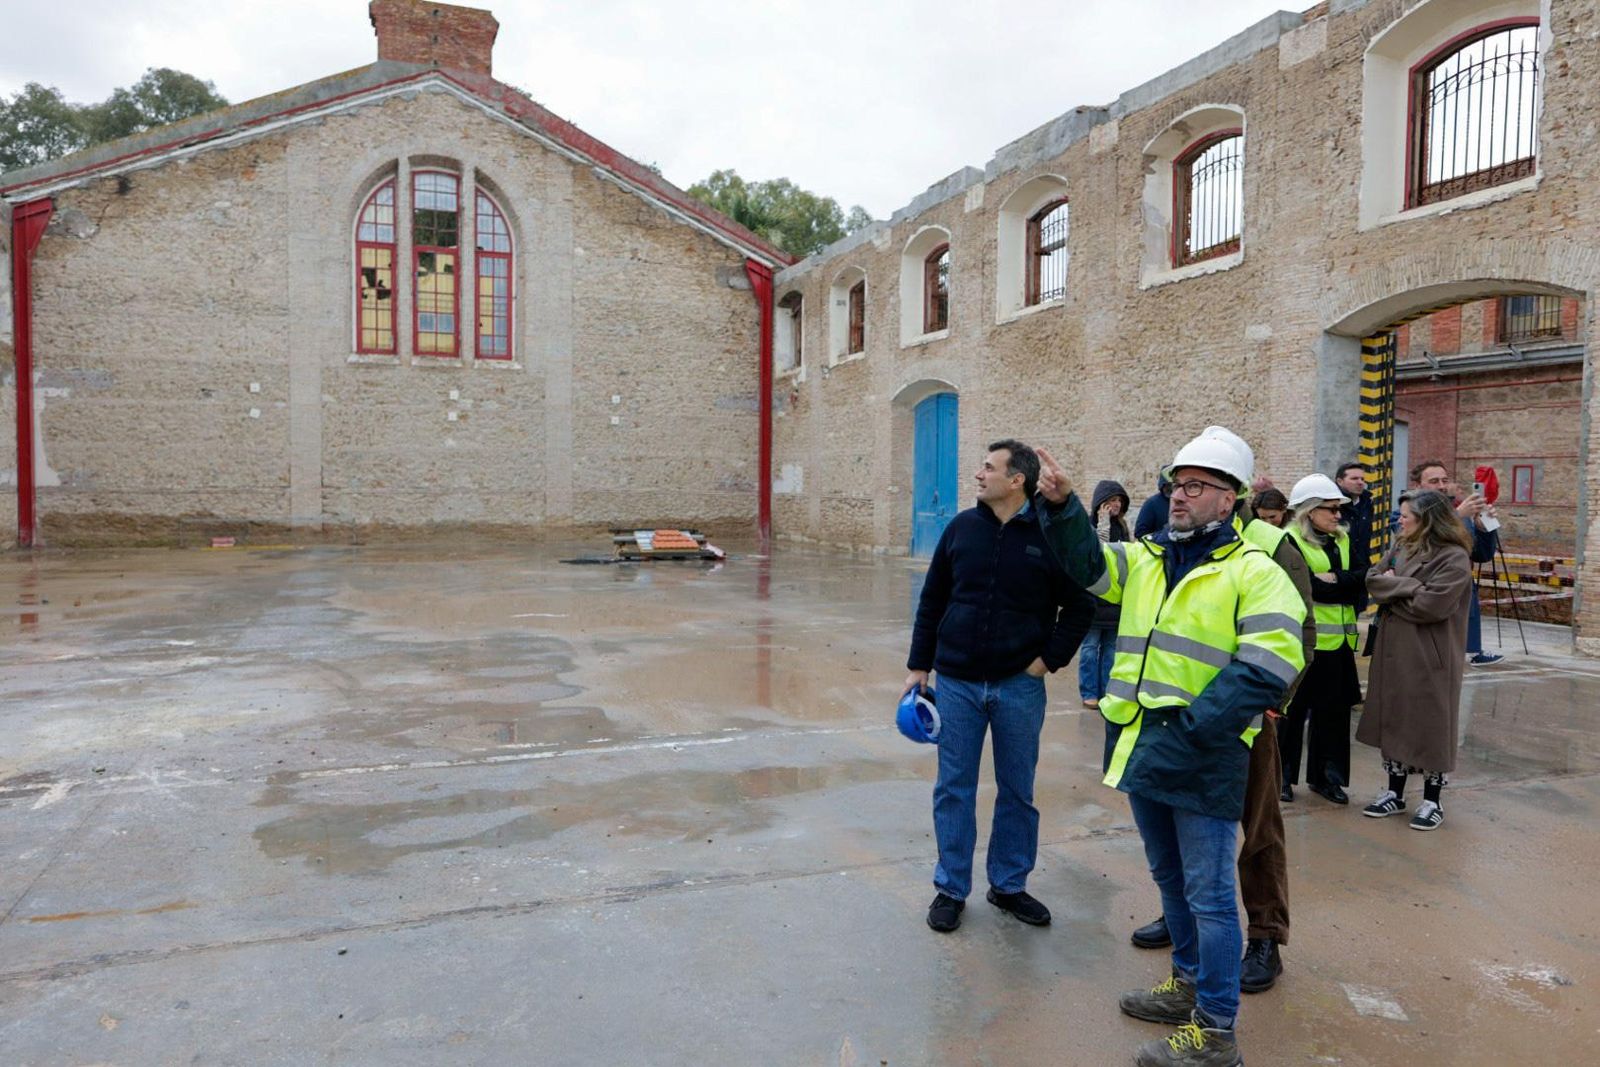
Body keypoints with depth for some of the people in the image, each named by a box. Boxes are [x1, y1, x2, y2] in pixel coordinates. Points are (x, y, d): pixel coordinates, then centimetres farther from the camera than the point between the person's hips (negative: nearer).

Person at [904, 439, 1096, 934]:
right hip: (957, 683, 2)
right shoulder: (962, 527, 0)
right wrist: (918, 666, 4)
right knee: (954, 789, 9)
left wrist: (1051, 658, -6)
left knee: (1017, 791, 13)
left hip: (1020, 686, -1)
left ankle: (1009, 885, 31)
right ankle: (950, 888, 24)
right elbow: (931, 601, 6)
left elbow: (1081, 605, 1)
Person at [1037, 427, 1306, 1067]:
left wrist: (1191, 730, -20)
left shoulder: (1254, 572, -8)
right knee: (1168, 876, 21)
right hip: (1142, 746, 7)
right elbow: (1085, 562, 0)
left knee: (1208, 892, 2)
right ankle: (1189, 983, 40)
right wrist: (1061, 505, -16)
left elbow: (1264, 671, -17)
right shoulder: (1144, 560, 12)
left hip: (1203, 758, -7)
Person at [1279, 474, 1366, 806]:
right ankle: (1282, 775, 17)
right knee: (1293, 708, 4)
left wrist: (1333, 578, -13)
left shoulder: (1343, 539, 13)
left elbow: (1364, 576, 0)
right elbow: (1310, 588, -19)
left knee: (1333, 709, 12)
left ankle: (1325, 776, 25)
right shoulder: (1290, 541, -10)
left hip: (1338, 639, 7)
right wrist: (1348, 587, -10)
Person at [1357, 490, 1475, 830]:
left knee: (1429, 725, 3)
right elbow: (1373, 580, 2)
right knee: (1394, 720, 12)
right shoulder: (1401, 547, 10)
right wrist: (1408, 587, -14)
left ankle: (1432, 801, 17)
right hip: (1393, 651, 7)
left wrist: (1392, 589, -8)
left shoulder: (1454, 558, -13)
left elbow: (1432, 604, -21)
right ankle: (1395, 793, 24)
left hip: (1429, 657, -7)